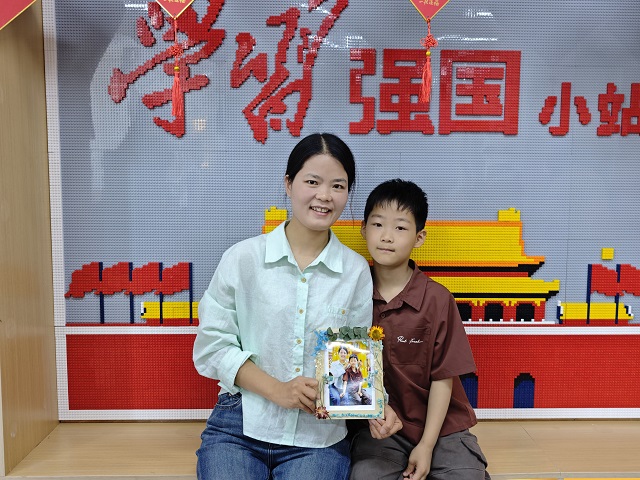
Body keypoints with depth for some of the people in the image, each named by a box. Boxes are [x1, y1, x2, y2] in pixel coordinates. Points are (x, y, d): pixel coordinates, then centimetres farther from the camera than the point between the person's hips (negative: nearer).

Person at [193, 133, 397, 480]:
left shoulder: (356, 270, 1)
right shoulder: (242, 258, -3)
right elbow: (211, 345, -3)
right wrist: (277, 389, -14)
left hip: (319, 438, 1)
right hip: (239, 428, 0)